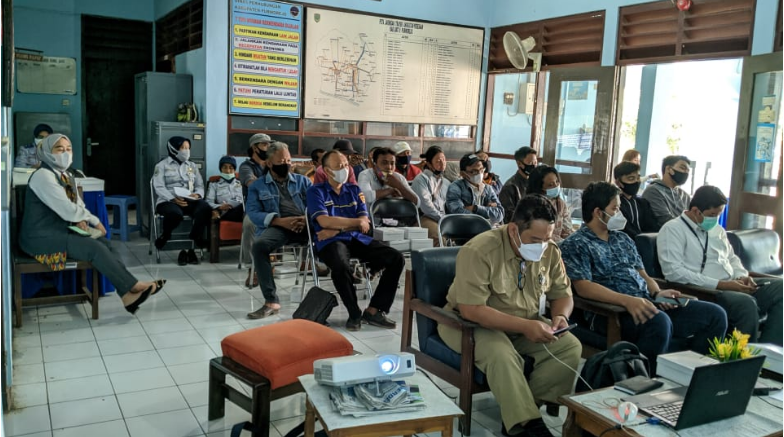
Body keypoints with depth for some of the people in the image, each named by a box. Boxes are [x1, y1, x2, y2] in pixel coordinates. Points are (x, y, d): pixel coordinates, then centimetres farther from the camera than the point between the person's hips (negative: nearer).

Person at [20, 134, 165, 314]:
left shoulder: (66, 175, 13)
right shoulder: (43, 176, -17)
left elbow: (78, 206, 14)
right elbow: (67, 209, -23)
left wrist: (81, 220, -10)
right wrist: (93, 220, -10)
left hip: (59, 231, 9)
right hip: (41, 238, -8)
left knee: (104, 243, -11)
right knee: (95, 248, -22)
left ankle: (128, 294, -20)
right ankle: (134, 286, -15)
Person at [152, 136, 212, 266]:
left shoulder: (192, 166, 22)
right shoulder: (162, 166, 8)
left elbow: (200, 185, 17)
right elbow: (159, 187, -4)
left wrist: (198, 194, -9)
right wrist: (173, 199, -21)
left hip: (190, 201, 4)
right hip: (168, 201, -4)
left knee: (205, 208, -32)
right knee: (175, 214, -41)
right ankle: (165, 235, -3)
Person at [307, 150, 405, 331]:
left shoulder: (354, 190, 18)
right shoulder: (316, 191, 4)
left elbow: (365, 222, 5)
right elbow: (324, 221, -12)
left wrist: (337, 229, -10)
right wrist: (357, 222, -4)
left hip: (357, 238, 5)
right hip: (331, 242, -5)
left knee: (397, 258, -14)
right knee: (342, 267, -40)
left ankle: (374, 311, -8)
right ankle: (354, 314, -15)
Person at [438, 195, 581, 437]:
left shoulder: (550, 251, -5)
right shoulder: (479, 251, -25)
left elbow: (562, 294, 6)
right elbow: (471, 310, -29)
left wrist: (560, 316, -18)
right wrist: (524, 326, -34)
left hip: (526, 325, 6)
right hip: (473, 324, -6)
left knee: (571, 346, -16)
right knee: (501, 354, -36)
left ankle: (519, 411, -17)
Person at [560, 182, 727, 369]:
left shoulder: (623, 238, 20)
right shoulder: (574, 244, -4)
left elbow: (642, 275, 20)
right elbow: (583, 287, -16)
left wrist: (657, 293, -3)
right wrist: (627, 300, -27)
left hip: (648, 304, 8)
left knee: (715, 314, -1)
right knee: (659, 322, -38)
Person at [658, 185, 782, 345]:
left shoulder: (717, 229, 20)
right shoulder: (672, 229, -6)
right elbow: (673, 271, -18)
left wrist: (742, 276, 4)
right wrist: (720, 284, -19)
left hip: (733, 286, 9)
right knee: (746, 303, -33)